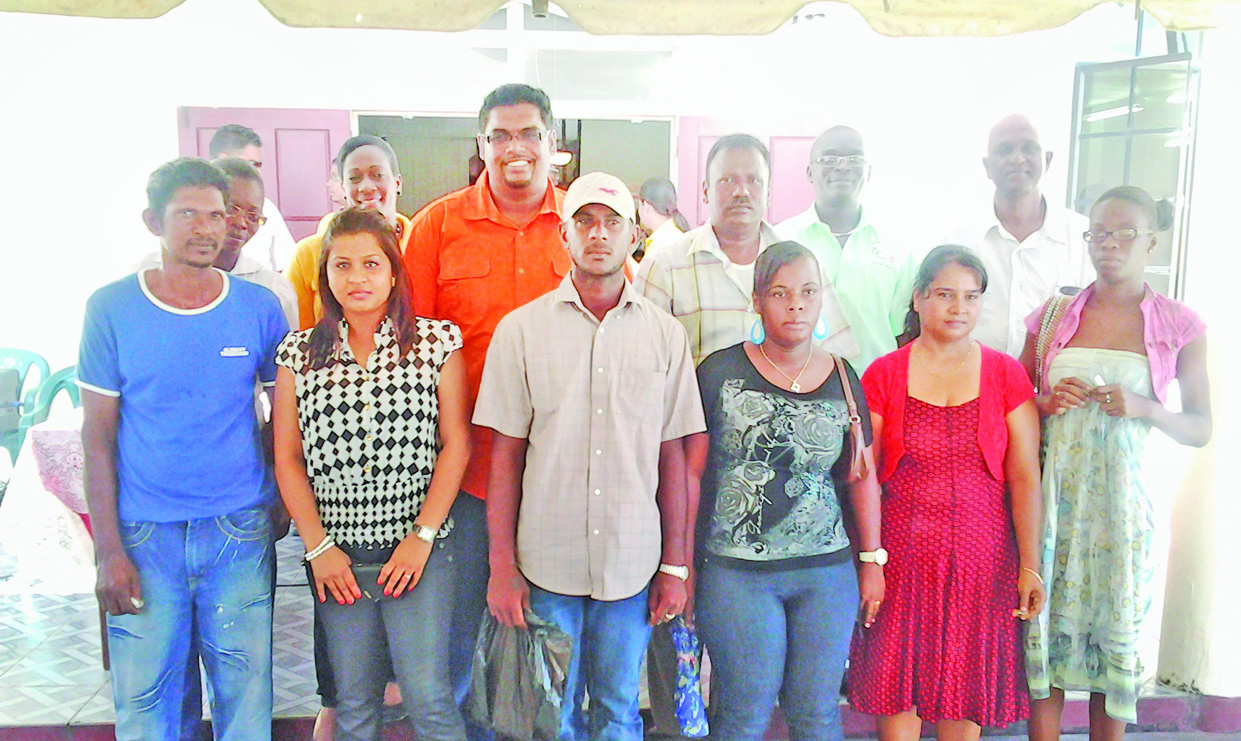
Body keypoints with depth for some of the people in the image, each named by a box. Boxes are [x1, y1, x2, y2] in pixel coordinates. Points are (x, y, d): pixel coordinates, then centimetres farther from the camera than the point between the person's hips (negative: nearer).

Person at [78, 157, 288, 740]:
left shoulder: (259, 307, 0)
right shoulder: (110, 309, -3)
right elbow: (98, 435, -1)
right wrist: (108, 549, -5)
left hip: (240, 530, 1)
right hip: (145, 535, 0)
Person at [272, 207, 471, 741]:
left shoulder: (438, 342, 1)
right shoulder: (299, 353, 6)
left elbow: (455, 445, -2)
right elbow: (287, 459, 6)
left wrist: (422, 537, -9)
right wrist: (318, 546, -3)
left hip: (418, 552, -2)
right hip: (335, 556, 2)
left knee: (428, 697, -3)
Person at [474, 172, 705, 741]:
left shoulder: (665, 334, 2)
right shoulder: (521, 330, -1)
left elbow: (672, 456, 4)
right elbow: (505, 455, 0)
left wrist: (675, 566, 4)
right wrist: (502, 567, -3)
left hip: (633, 564, 1)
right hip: (546, 563, 0)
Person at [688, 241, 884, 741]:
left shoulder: (842, 379, 6)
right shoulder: (720, 374, -4)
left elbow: (862, 477, 12)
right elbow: (690, 472, -2)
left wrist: (872, 559, 10)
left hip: (828, 573, 3)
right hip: (736, 573, -2)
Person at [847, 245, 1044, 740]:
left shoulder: (1005, 374, 3)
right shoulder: (883, 375, 1)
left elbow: (1025, 477, 0)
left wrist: (1030, 567, -5)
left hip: (980, 557, 1)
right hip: (900, 553, 0)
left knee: (964, 685, 9)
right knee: (896, 681, 5)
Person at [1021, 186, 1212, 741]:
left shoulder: (1180, 326, 2)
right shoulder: (1053, 315, 7)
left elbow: (1200, 429, 5)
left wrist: (1143, 407, -13)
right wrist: (1047, 403, -8)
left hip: (1121, 495, -1)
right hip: (1051, 490, 1)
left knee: (1117, 625, 6)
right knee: (1046, 621, 4)